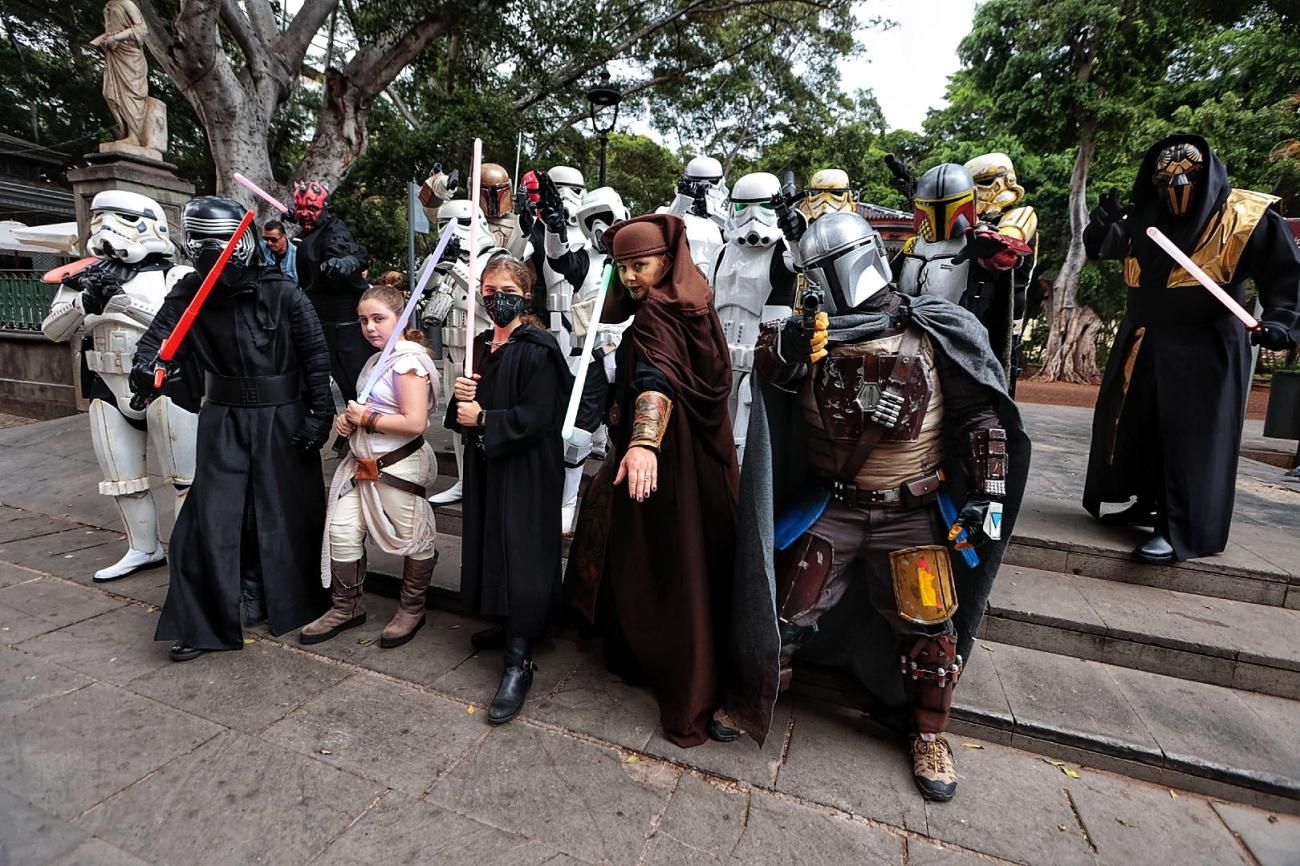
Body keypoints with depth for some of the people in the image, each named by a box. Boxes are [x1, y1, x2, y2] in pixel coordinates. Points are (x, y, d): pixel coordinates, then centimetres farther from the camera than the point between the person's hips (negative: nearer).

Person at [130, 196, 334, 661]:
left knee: (288, 512, 10)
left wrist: (320, 412, -12)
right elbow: (157, 338, -3)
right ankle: (202, 621, 19)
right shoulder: (190, 293, -1)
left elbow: (316, 355, -10)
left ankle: (294, 602, 33)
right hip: (225, 419, 3)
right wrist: (145, 370, -25)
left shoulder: (283, 293, -11)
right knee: (212, 516, 3)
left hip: (283, 420, -2)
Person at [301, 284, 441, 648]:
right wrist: (348, 420, 5)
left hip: (398, 467, -9)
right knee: (342, 531, 11)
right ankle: (347, 607, 29)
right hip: (362, 463, 9)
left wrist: (366, 419, -15)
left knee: (411, 539, 6)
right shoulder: (377, 360, 13)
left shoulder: (409, 360, -16)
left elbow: (414, 423, -24)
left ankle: (412, 609, 25)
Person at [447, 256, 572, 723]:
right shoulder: (482, 345, 12)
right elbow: (472, 406, 17)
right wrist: (461, 397, -4)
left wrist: (483, 418, -13)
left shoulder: (538, 349, -13)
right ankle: (508, 625, 35)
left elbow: (535, 418, -21)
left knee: (520, 552, -6)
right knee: (491, 543, 15)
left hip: (527, 469, -8)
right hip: (486, 465, 8)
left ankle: (519, 660, 4)